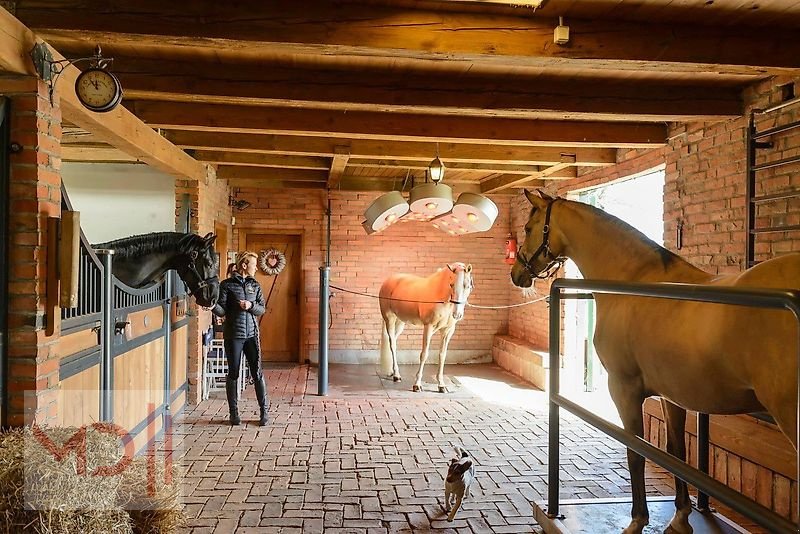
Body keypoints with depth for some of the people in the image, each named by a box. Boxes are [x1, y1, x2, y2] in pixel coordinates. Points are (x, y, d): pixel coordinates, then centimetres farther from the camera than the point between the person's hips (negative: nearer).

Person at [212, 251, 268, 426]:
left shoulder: (255, 285, 9)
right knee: (233, 374, 6)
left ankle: (264, 411, 10)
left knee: (257, 373, 1)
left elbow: (262, 308, 7)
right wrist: (213, 305, -28)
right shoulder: (227, 284, -3)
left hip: (252, 334, 3)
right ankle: (234, 413, 17)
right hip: (233, 335, -3)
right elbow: (222, 311, -7)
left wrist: (251, 306, -12)